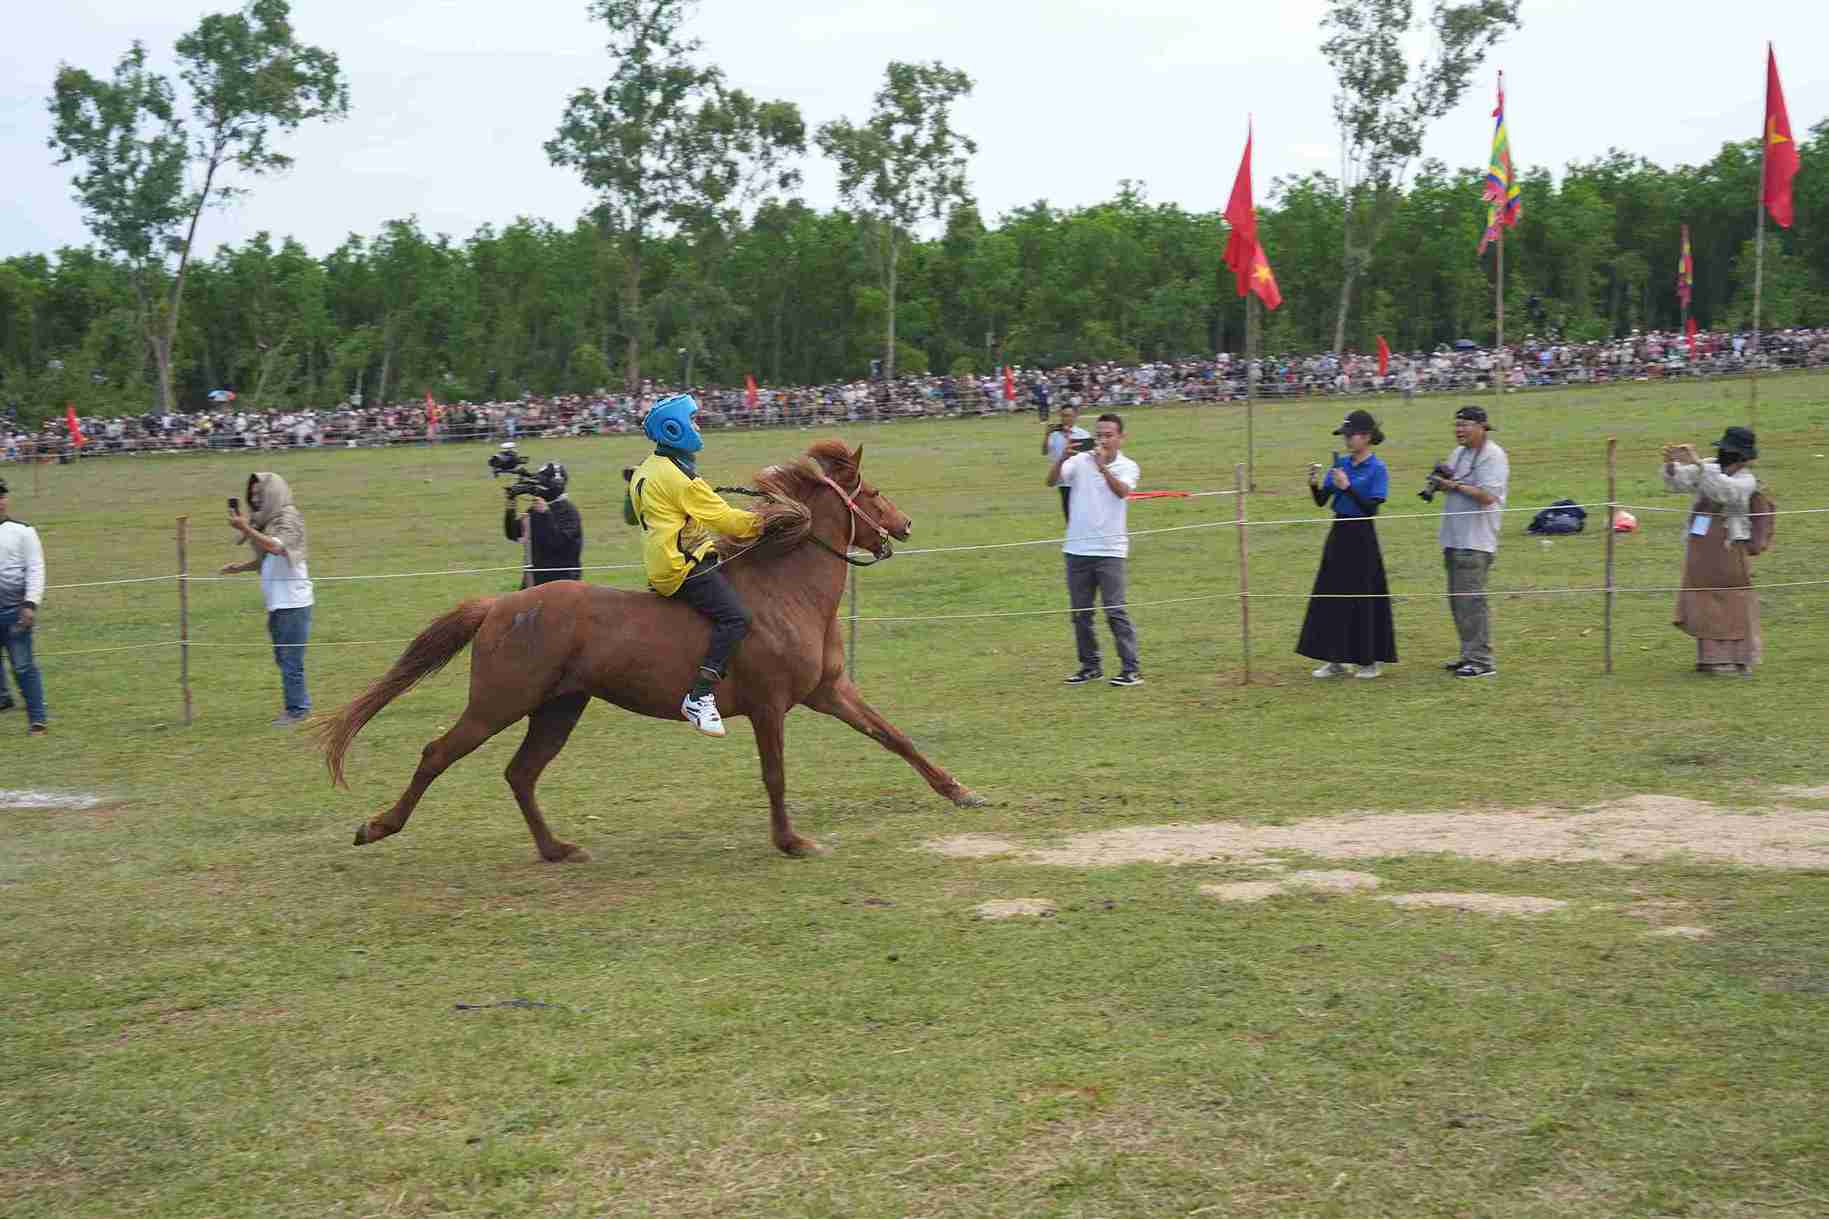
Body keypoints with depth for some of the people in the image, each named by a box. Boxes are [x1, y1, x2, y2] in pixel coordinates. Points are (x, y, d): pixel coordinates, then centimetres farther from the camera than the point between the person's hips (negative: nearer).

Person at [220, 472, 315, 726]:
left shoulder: (289, 517, -9)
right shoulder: (267, 520, 15)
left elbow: (276, 547, -26)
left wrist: (246, 529, -27)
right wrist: (239, 567, 11)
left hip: (293, 602, -9)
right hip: (277, 602, 9)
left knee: (291, 660, -5)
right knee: (283, 659, 14)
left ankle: (296, 710, 3)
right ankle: (299, 705, 23)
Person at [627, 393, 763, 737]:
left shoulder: (646, 471, 17)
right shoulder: (680, 477, -14)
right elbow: (723, 518, -12)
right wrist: (762, 522, 3)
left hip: (662, 563, 11)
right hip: (683, 566, -11)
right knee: (736, 617, -22)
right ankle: (700, 696, -29)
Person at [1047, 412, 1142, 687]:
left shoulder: (1127, 467, -1)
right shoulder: (1080, 461, 3)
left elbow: (1122, 491, -21)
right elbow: (1051, 481, -9)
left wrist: (1102, 467, -36)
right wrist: (1061, 459, -28)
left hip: (1109, 550, -3)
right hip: (1077, 549, 3)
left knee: (1115, 611, -6)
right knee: (1080, 613, 9)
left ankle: (1131, 669, -2)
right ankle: (1090, 666, 21)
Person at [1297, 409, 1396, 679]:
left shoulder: (1377, 469, -9)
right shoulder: (1341, 464, 7)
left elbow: (1371, 509, -17)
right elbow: (1321, 501, 5)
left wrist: (1347, 487, -24)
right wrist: (1314, 485, -14)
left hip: (1361, 538, -6)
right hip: (1338, 535, 6)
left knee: (1363, 598, 0)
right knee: (1331, 596, 7)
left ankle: (1369, 661, 11)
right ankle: (1337, 660, 15)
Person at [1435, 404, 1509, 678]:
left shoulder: (1493, 456, -10)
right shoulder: (1458, 453, 17)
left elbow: (1487, 496, -20)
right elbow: (1450, 484, 23)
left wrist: (1454, 484, -16)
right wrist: (1441, 480, 1)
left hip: (1475, 542, -9)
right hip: (1454, 539, 9)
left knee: (1471, 600, -11)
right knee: (1457, 601, 12)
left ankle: (1482, 661, -8)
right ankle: (1470, 656, 21)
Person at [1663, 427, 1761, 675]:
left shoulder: (1746, 482, -10)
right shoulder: (1709, 469, 6)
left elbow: (1723, 490, -30)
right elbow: (1678, 481, -4)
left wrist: (1697, 464, -38)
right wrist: (1671, 464, -26)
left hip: (1728, 552, -5)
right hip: (1699, 552, 5)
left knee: (1731, 607, 1)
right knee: (1704, 606, 11)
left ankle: (1739, 660, 9)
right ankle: (1711, 657, 22)